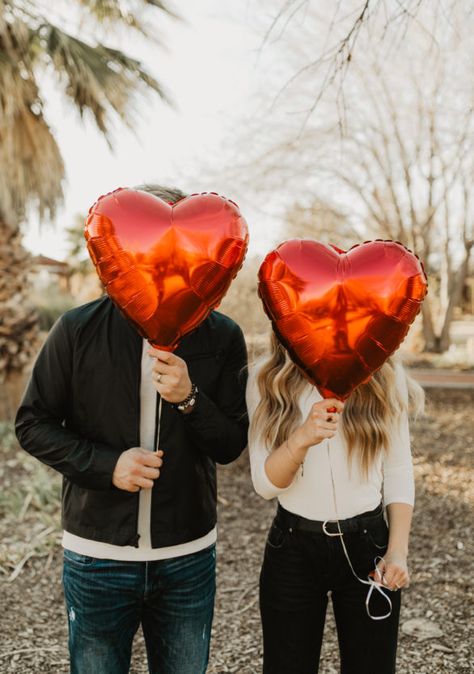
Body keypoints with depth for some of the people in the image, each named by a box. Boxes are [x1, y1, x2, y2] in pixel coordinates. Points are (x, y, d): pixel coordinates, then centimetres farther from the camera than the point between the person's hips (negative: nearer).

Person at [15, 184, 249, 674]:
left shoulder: (221, 337, -5)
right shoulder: (78, 330, -8)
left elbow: (230, 446, -3)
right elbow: (32, 424, -3)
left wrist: (189, 398, -22)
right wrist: (106, 464, -17)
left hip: (188, 559, 1)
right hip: (96, 556, -1)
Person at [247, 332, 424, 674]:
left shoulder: (385, 375, -7)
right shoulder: (268, 377, -8)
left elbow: (398, 470, 1)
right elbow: (265, 484, -11)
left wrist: (398, 552, -6)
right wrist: (302, 438, -29)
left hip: (367, 545, 0)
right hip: (293, 549, 0)